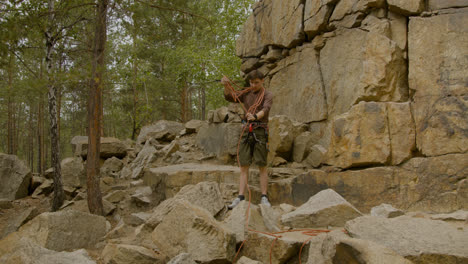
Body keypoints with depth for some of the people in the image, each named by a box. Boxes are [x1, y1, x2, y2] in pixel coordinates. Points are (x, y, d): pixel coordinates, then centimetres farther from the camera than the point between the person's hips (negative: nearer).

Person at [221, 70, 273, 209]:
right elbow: (230, 97, 4)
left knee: (262, 165, -4)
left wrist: (255, 116, -39)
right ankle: (240, 198, -4)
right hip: (246, 131, 4)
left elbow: (265, 109, -17)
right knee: (244, 166, -1)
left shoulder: (268, 95, 2)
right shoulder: (246, 93, 16)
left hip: (260, 131, -4)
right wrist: (226, 85, -17)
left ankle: (264, 198, -1)